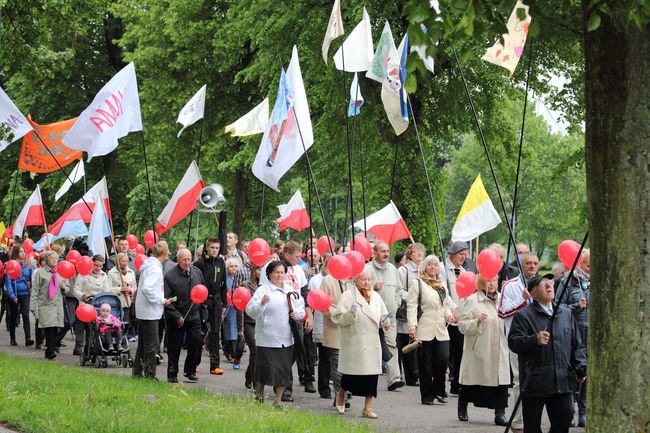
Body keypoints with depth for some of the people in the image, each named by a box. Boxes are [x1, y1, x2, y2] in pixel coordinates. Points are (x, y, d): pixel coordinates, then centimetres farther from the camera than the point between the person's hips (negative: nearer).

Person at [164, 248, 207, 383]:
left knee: (196, 344, -1)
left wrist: (204, 313, 11)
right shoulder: (170, 276, -11)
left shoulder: (197, 273, 6)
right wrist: (177, 316, -17)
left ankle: (190, 371, 17)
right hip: (176, 319, -4)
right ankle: (172, 374, 16)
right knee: (174, 347, 4)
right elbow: (166, 300, -12)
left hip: (194, 316, 4)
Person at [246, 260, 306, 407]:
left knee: (283, 370, 7)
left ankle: (278, 400, 17)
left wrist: (297, 314, -2)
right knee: (265, 369, -4)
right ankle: (258, 396, 13)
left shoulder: (291, 290, 13)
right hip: (267, 339, -5)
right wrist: (261, 303, -32)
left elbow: (301, 308, 20)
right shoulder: (263, 290, -5)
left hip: (286, 339, 5)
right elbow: (251, 312, -13)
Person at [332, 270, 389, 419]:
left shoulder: (376, 297, 13)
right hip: (354, 343, -5)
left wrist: (385, 322, 0)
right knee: (352, 374, -1)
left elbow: (382, 317, 22)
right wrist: (350, 314, -28)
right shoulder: (348, 296, -5)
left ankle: (367, 409, 8)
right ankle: (341, 395, 31)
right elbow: (338, 318, -11)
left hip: (372, 344, 5)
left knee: (372, 376, 0)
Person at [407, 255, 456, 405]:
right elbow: (411, 305, -5)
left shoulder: (442, 285, 20)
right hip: (425, 330, -4)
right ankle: (427, 396, 7)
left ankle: (439, 391, 8)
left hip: (441, 330, 4)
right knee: (426, 364, -1)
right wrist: (412, 326, -14)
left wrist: (448, 314, 3)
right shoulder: (417, 283, 2)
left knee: (443, 359, -9)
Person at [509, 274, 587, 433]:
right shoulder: (523, 315, -3)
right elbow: (513, 342, -12)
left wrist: (581, 366, 4)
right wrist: (535, 340, -26)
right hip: (534, 383, -4)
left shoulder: (566, 313, 14)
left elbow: (576, 344, 17)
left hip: (563, 382, 4)